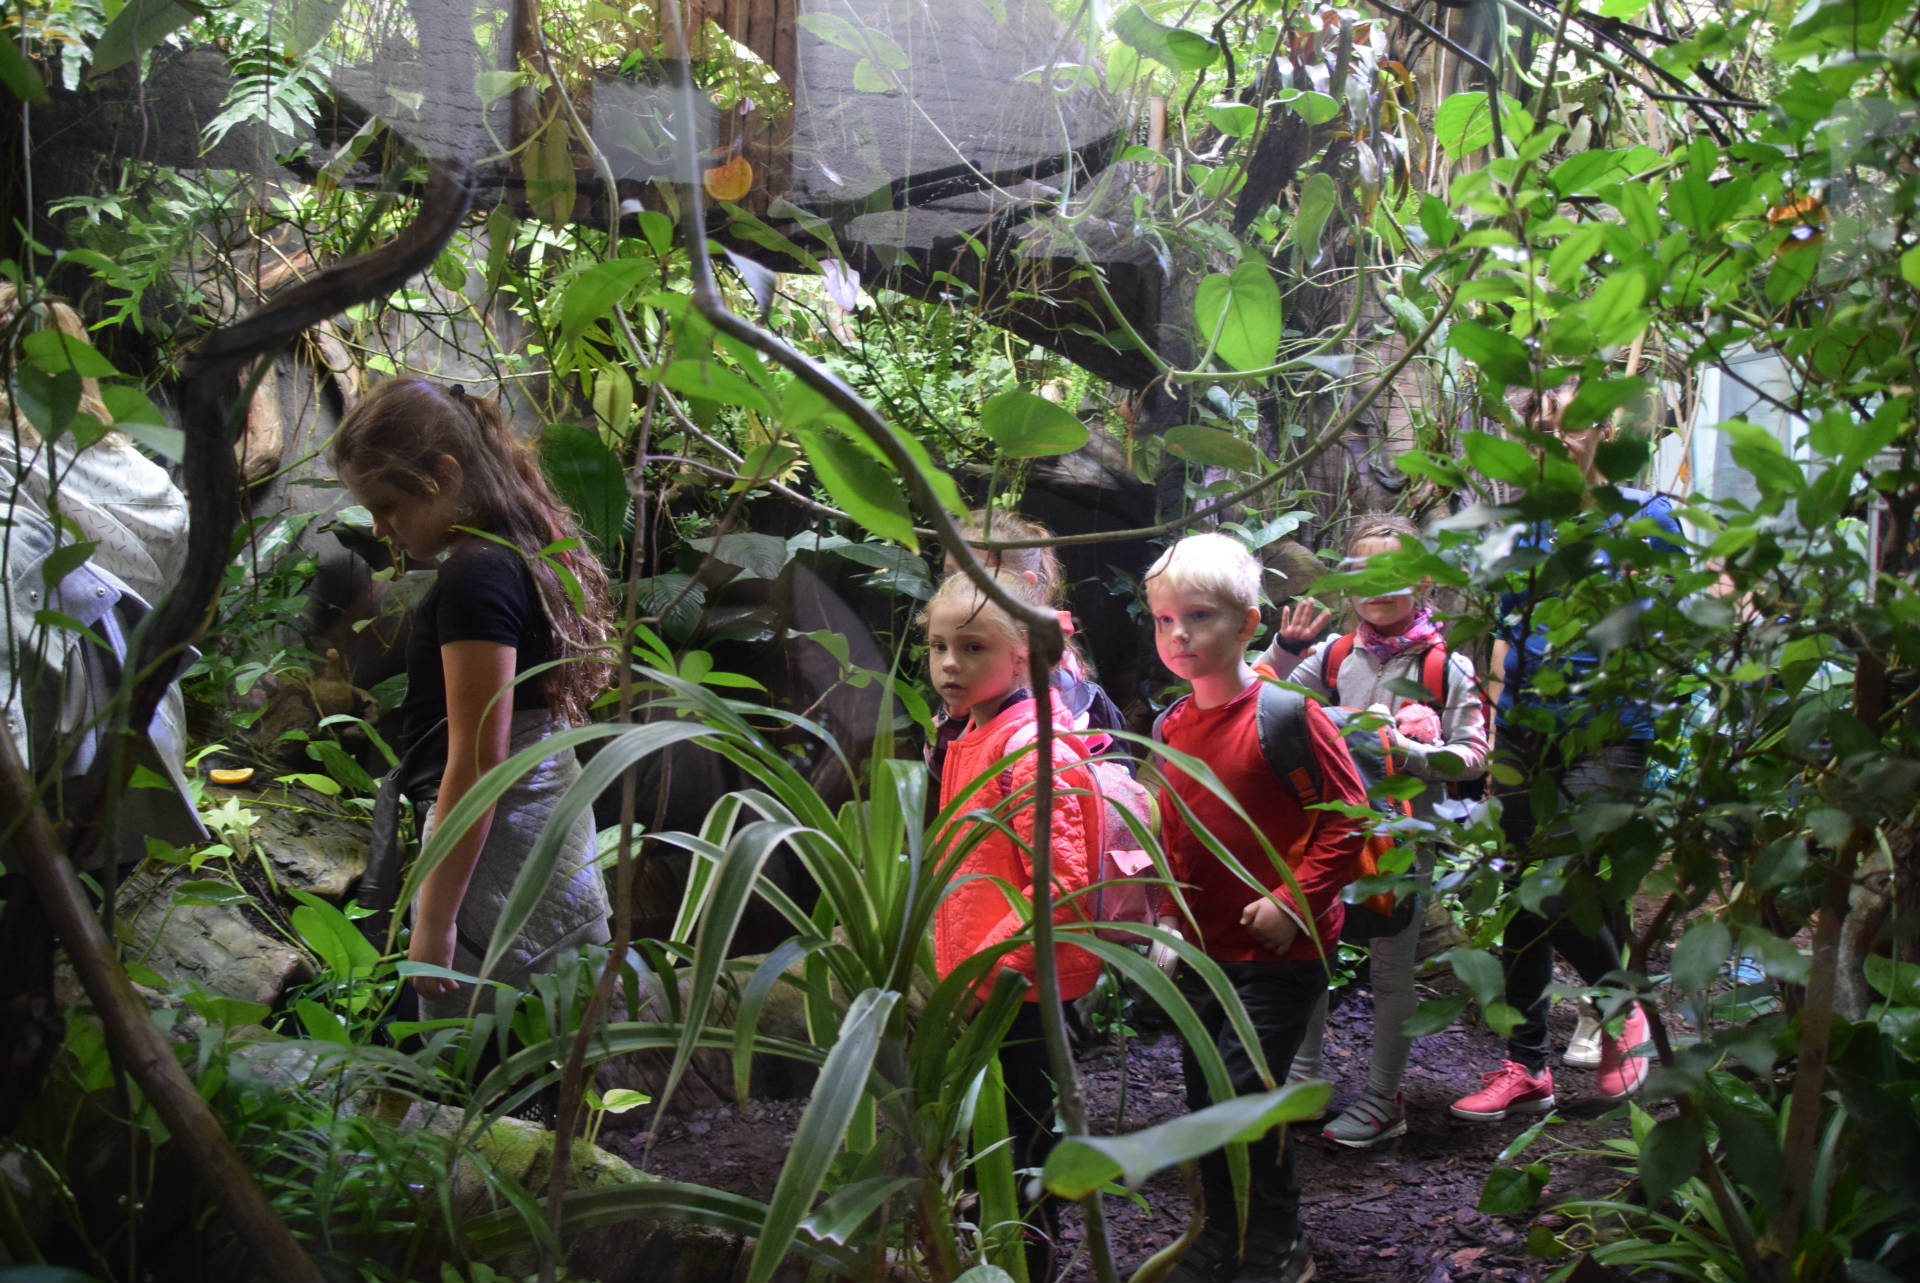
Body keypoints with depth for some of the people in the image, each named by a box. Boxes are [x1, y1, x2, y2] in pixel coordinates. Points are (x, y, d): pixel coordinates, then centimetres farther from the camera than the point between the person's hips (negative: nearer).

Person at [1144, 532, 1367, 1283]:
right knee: (1203, 1094, 14)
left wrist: (1293, 900, -18)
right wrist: (1168, 916, 9)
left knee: (1240, 1095, -8)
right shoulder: (1172, 728, 5)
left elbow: (1348, 816, -14)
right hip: (1206, 948, 7)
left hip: (1281, 949, -7)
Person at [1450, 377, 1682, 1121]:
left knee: (1562, 896, -13)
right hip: (1527, 739, 5)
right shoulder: (1531, 524, 14)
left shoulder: (1647, 519, 1)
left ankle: (1623, 1011, 16)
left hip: (1605, 738, -5)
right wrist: (1494, 736, 10)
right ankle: (1526, 1066, 18)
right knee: (1525, 901, 8)